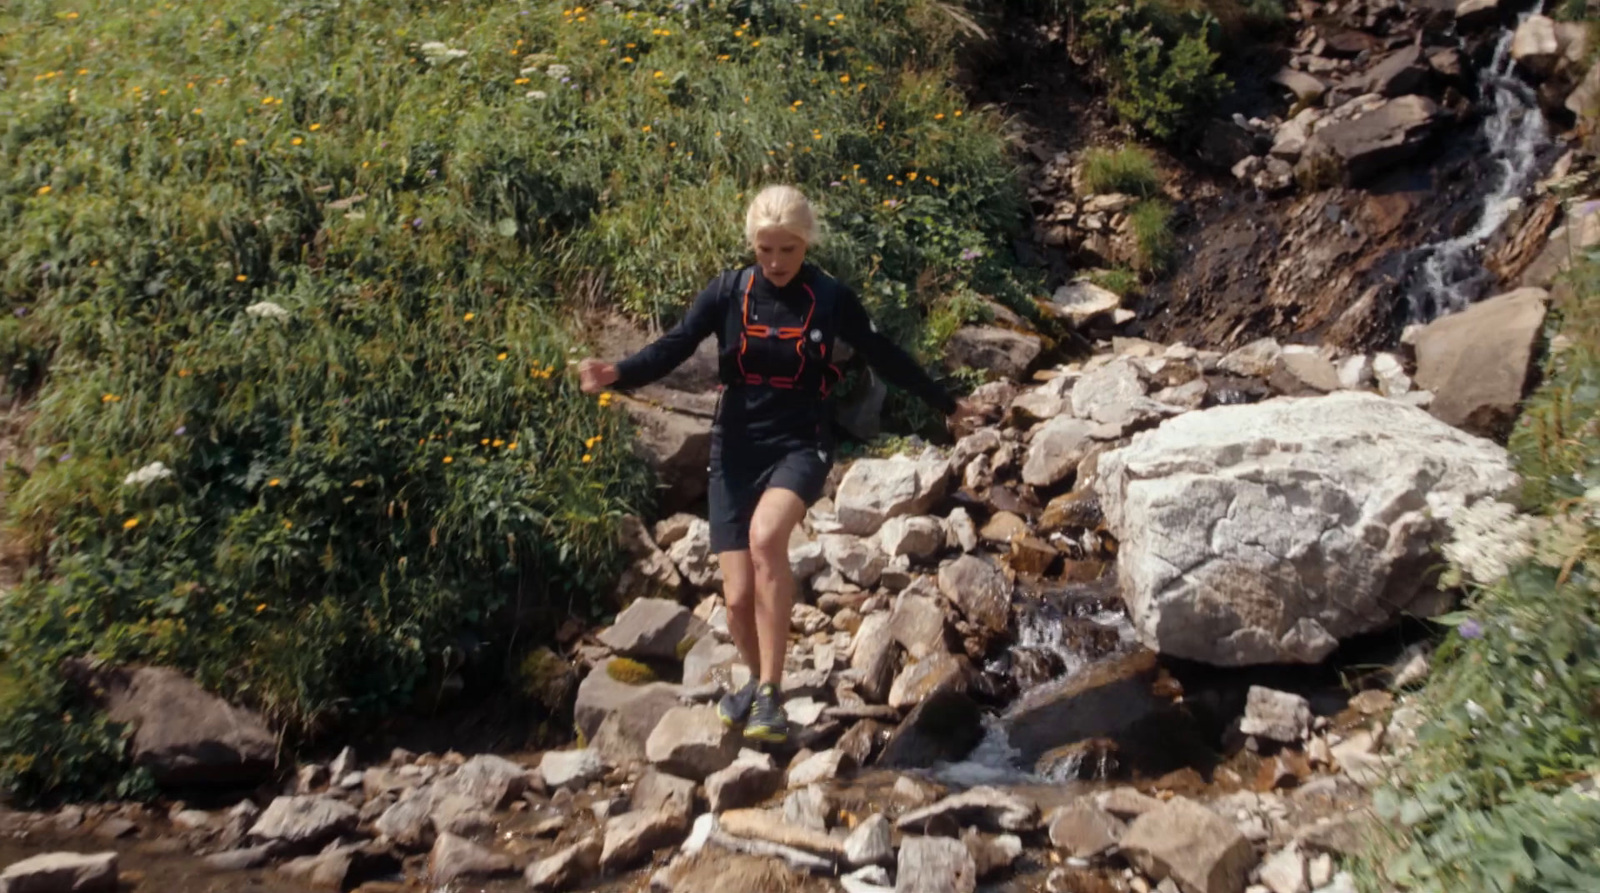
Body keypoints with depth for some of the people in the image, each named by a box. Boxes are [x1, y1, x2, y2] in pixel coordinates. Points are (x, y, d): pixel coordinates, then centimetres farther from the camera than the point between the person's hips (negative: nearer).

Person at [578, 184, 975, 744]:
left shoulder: (830, 298, -2)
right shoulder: (727, 293, -1)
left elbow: (884, 357, 9)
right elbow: (675, 347, -11)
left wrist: (944, 404, 18)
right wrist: (619, 375, -31)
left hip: (801, 444, -2)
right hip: (735, 449, 2)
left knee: (765, 536, -34)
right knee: (739, 597, -3)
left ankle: (770, 691, -22)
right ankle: (759, 680, 31)